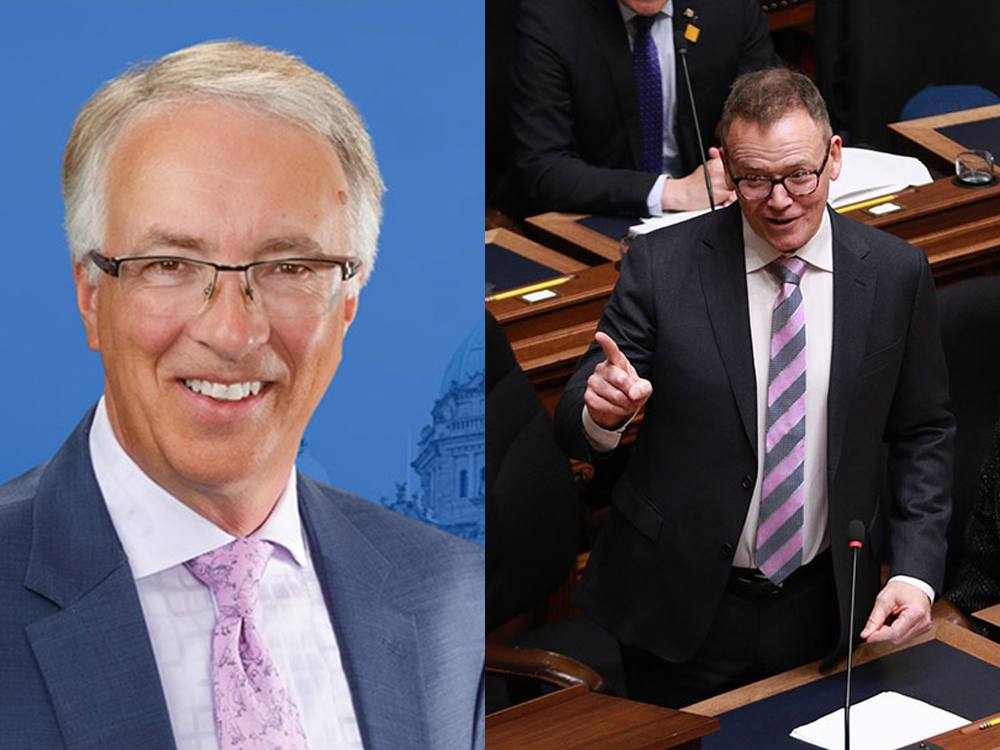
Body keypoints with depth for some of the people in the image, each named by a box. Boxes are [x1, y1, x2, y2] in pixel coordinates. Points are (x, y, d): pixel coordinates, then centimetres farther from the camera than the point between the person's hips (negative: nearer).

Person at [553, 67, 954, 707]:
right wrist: (601, 411, -33)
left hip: (825, 607, 2)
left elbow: (924, 435, 3)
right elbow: (574, 427, -9)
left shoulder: (896, 273, -5)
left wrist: (915, 571, -9)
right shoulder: (661, 265, -11)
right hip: (682, 607, -1)